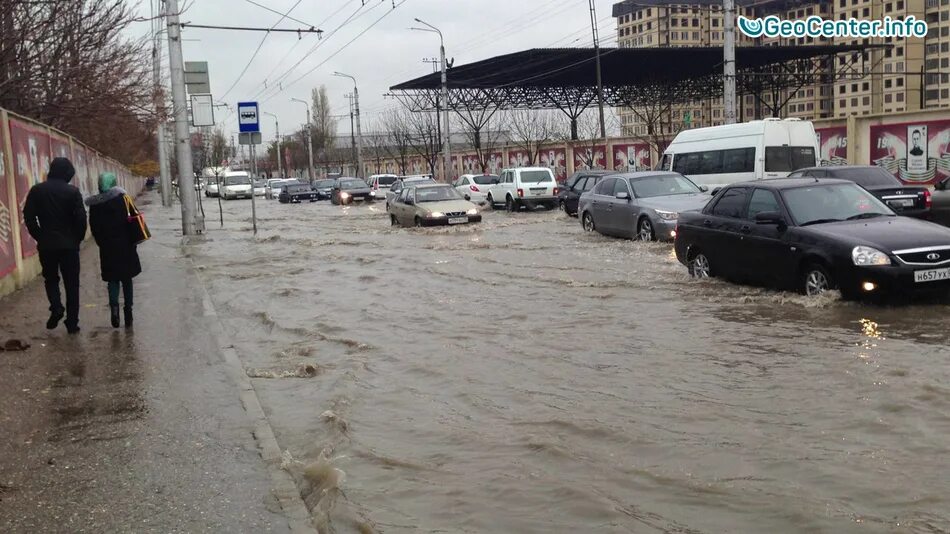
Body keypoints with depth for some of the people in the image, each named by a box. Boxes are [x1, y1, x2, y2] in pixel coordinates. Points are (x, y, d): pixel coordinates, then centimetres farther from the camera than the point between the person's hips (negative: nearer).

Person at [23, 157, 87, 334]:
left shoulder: (36, 190, 0)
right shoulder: (73, 192, -6)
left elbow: (28, 217, -2)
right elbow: (81, 219, -9)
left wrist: (39, 236, 8)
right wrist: (77, 239, 4)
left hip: (46, 244, 1)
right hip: (69, 244, -1)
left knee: (51, 279, 19)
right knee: (71, 284, 6)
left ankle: (56, 307, -5)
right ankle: (72, 322, 7)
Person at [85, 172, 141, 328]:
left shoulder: (94, 204, 1)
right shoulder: (121, 197, -5)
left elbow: (94, 228, 2)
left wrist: (102, 243, 12)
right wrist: (133, 241, 2)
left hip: (107, 248, 1)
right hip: (125, 245, -1)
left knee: (112, 279, 10)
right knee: (127, 278, 10)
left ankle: (114, 304, -15)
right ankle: (128, 312, 12)